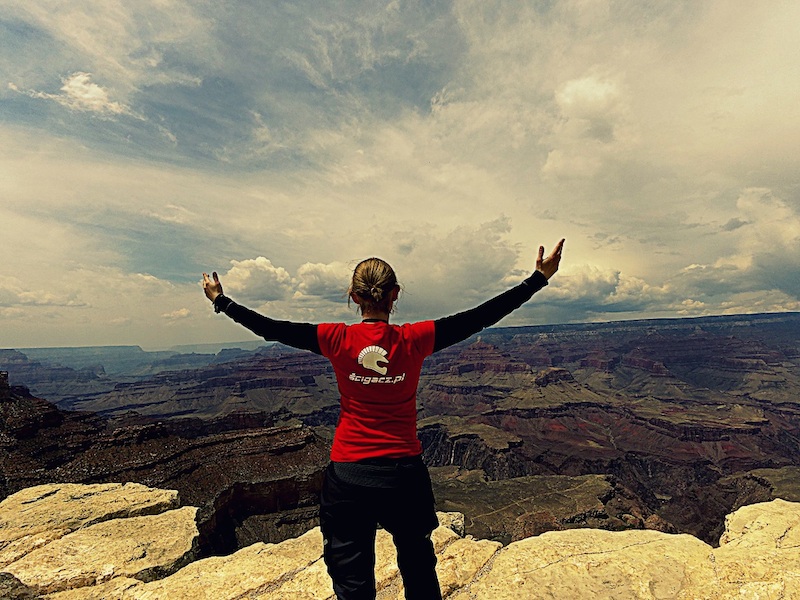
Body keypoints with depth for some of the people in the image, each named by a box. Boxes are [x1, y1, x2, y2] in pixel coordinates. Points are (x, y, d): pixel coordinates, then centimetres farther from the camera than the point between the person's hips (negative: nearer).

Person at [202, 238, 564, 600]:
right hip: (404, 472, 1)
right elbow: (480, 317, -9)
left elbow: (270, 329, -3)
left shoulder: (338, 340, -12)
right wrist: (539, 279, -1)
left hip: (348, 475, 0)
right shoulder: (415, 339, -13)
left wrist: (221, 301, 13)